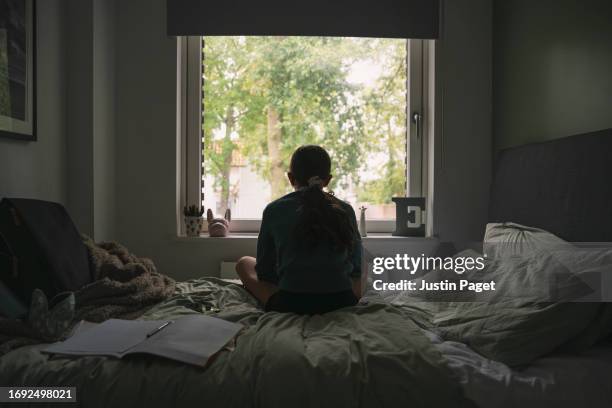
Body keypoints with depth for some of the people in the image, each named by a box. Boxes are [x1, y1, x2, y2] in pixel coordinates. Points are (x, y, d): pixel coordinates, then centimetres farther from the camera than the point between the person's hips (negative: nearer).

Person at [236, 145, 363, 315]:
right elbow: (357, 266, 10)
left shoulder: (274, 210, -1)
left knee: (244, 263, 21)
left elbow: (264, 271, 5)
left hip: (289, 304, -3)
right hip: (341, 302, 4)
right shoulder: (345, 210, 2)